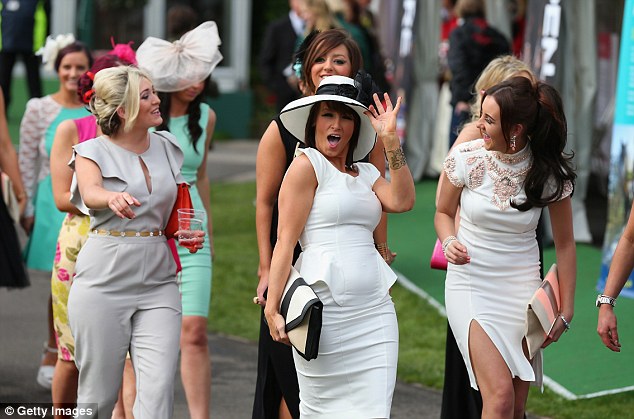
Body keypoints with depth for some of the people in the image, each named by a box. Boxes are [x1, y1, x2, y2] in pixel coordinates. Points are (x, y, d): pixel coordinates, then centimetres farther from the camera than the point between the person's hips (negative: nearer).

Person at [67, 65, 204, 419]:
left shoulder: (168, 148, 12)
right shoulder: (92, 151, -1)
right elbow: (91, 193, -24)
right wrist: (114, 198, -46)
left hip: (159, 281, 3)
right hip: (104, 281, -3)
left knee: (159, 389, -12)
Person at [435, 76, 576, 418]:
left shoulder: (550, 173, -8)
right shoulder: (465, 158, -9)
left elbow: (564, 244, 2)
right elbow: (444, 213, 8)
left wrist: (565, 313, 1)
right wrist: (449, 243, -14)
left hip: (522, 286, 2)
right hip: (471, 284, -1)